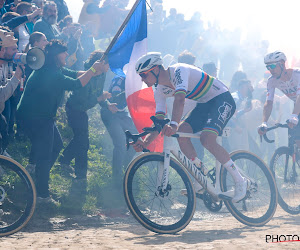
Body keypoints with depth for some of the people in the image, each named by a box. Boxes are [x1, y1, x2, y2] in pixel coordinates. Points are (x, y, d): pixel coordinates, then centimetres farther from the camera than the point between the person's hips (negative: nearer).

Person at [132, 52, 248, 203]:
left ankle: (240, 181, -17)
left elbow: (180, 99, -41)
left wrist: (173, 124, -56)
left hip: (222, 100, -8)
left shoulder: (179, 71, -24)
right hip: (204, 104, 8)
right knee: (181, 133, -15)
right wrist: (145, 142, -21)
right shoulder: (160, 91, 1)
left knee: (207, 139, -28)